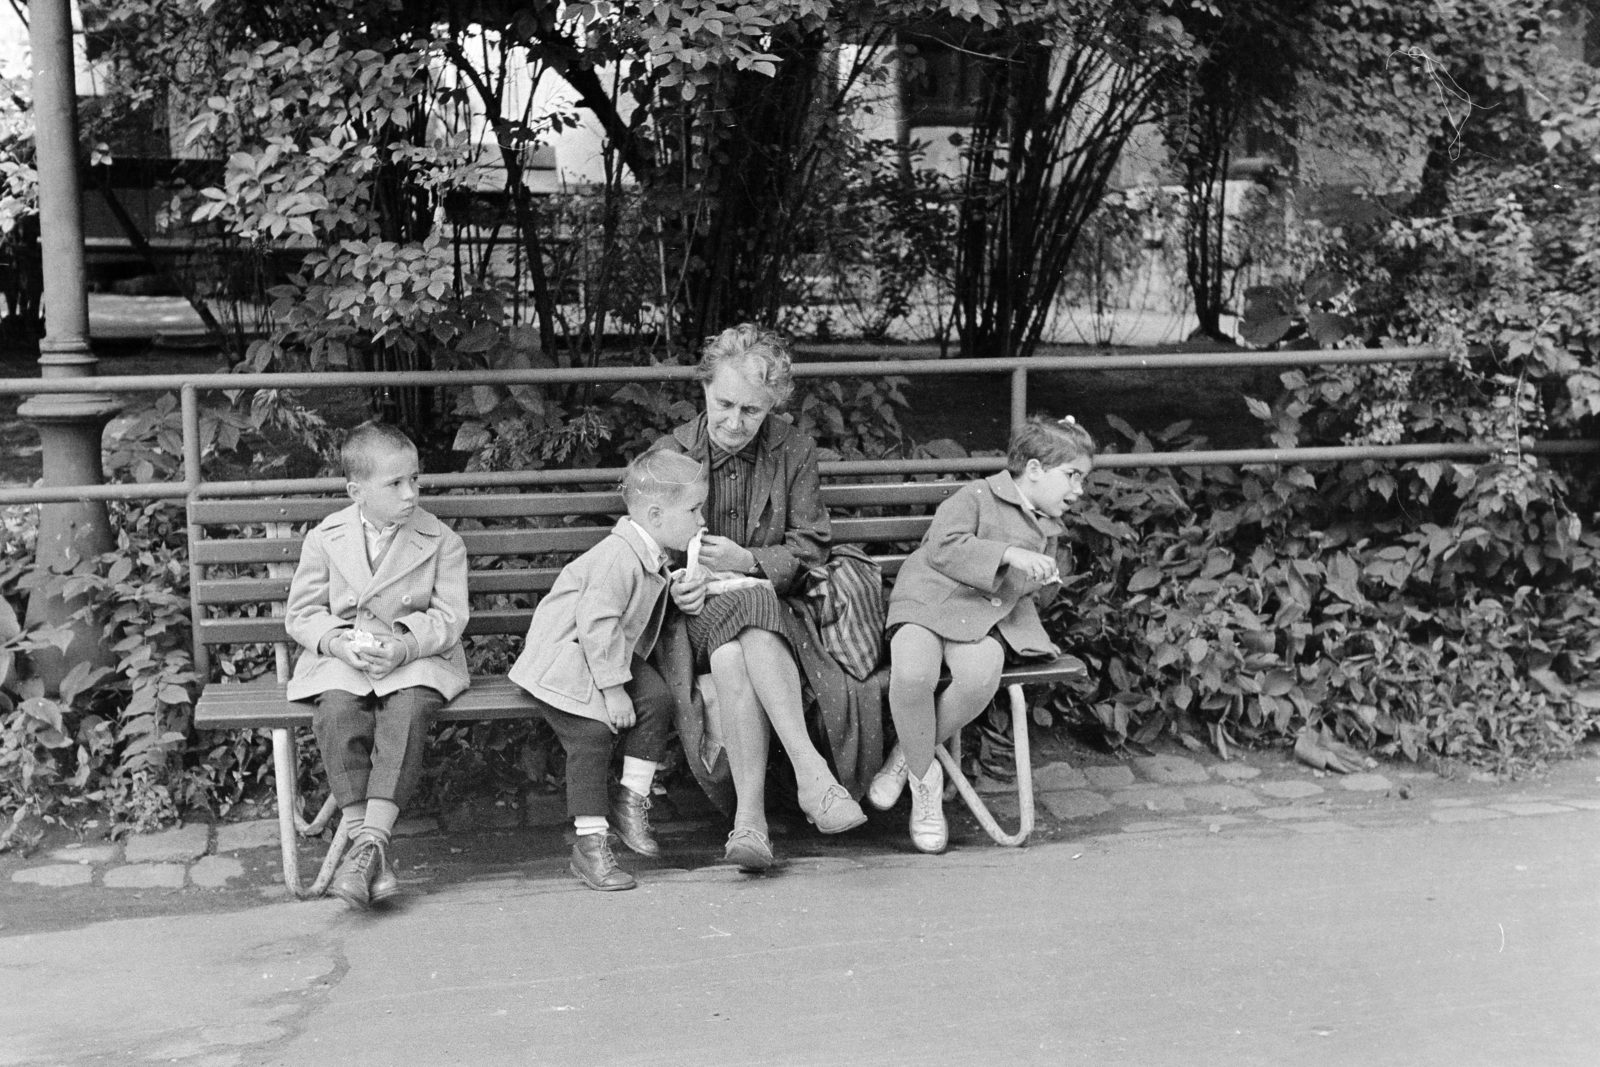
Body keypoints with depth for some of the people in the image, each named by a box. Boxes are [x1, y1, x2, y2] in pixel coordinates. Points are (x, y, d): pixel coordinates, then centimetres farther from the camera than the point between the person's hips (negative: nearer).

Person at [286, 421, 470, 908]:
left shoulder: (442, 542, -1)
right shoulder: (325, 539, 4)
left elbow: (450, 617, -3)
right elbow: (302, 612, 7)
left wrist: (406, 645, -21)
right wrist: (338, 641, -14)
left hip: (417, 655, -1)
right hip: (343, 657, 1)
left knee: (407, 711, -32)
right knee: (337, 713, -30)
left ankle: (373, 838, -32)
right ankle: (363, 838, -27)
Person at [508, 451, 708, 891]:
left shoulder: (651, 558, 6)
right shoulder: (619, 558, -26)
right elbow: (597, 623, -29)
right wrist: (612, 688, -27)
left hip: (610, 653, 9)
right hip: (564, 657, -9)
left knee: (657, 698, -12)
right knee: (591, 733, -19)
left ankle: (632, 800, -2)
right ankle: (590, 844, -11)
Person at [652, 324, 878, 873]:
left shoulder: (795, 451, 3)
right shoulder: (669, 453, 5)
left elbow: (810, 548, 2)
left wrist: (746, 560, -17)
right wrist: (680, 580, -12)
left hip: (773, 603, 0)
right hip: (699, 610, 0)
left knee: (734, 655, -38)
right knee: (731, 656, -38)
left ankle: (750, 814, -43)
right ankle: (808, 768, -40)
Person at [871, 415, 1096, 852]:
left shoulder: (1047, 529, 23)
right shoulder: (977, 497, -2)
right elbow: (943, 548, -19)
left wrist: (1036, 580, 16)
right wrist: (1009, 554, -21)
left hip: (986, 619, 5)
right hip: (927, 601, -5)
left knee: (981, 676, -33)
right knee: (912, 675, -37)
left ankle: (908, 755, -10)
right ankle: (924, 779, -12)